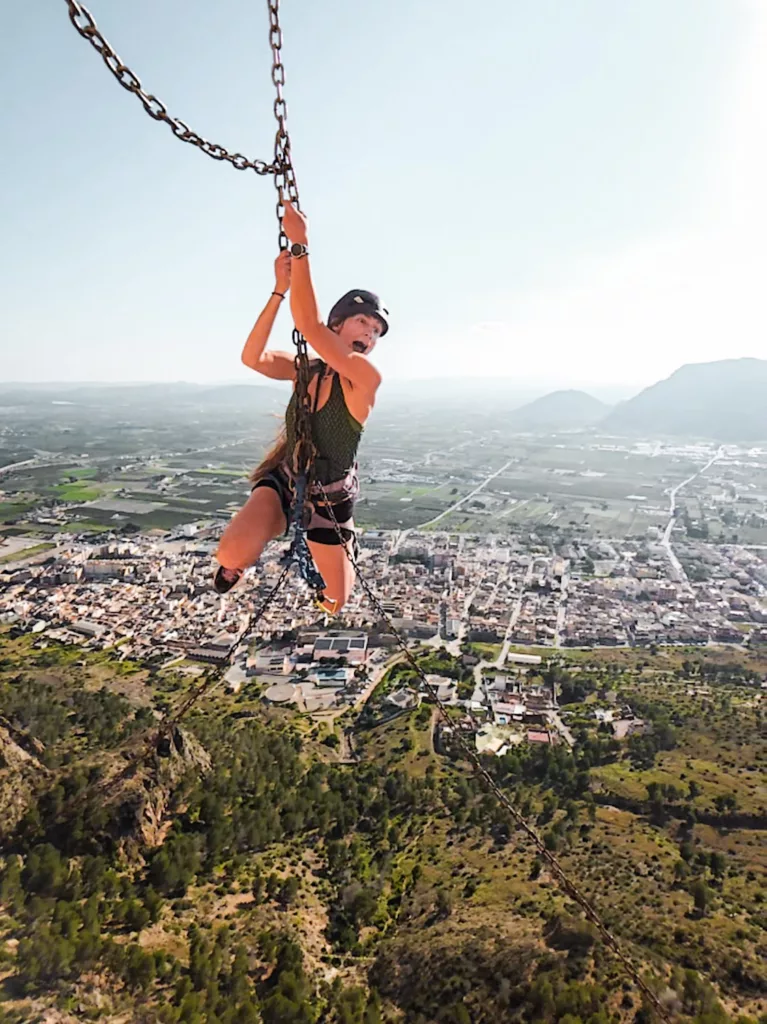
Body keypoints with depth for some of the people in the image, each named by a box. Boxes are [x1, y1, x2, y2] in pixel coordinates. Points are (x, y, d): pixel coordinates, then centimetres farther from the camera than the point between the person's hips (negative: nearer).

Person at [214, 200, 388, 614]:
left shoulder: (366, 377, -20)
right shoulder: (307, 369, -5)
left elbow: (308, 325, -33)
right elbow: (253, 358, -22)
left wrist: (300, 246, -34)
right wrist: (280, 288, -26)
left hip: (329, 499, -2)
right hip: (284, 482, 2)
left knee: (333, 606, 11)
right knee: (232, 555, -26)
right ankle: (239, 560, 14)